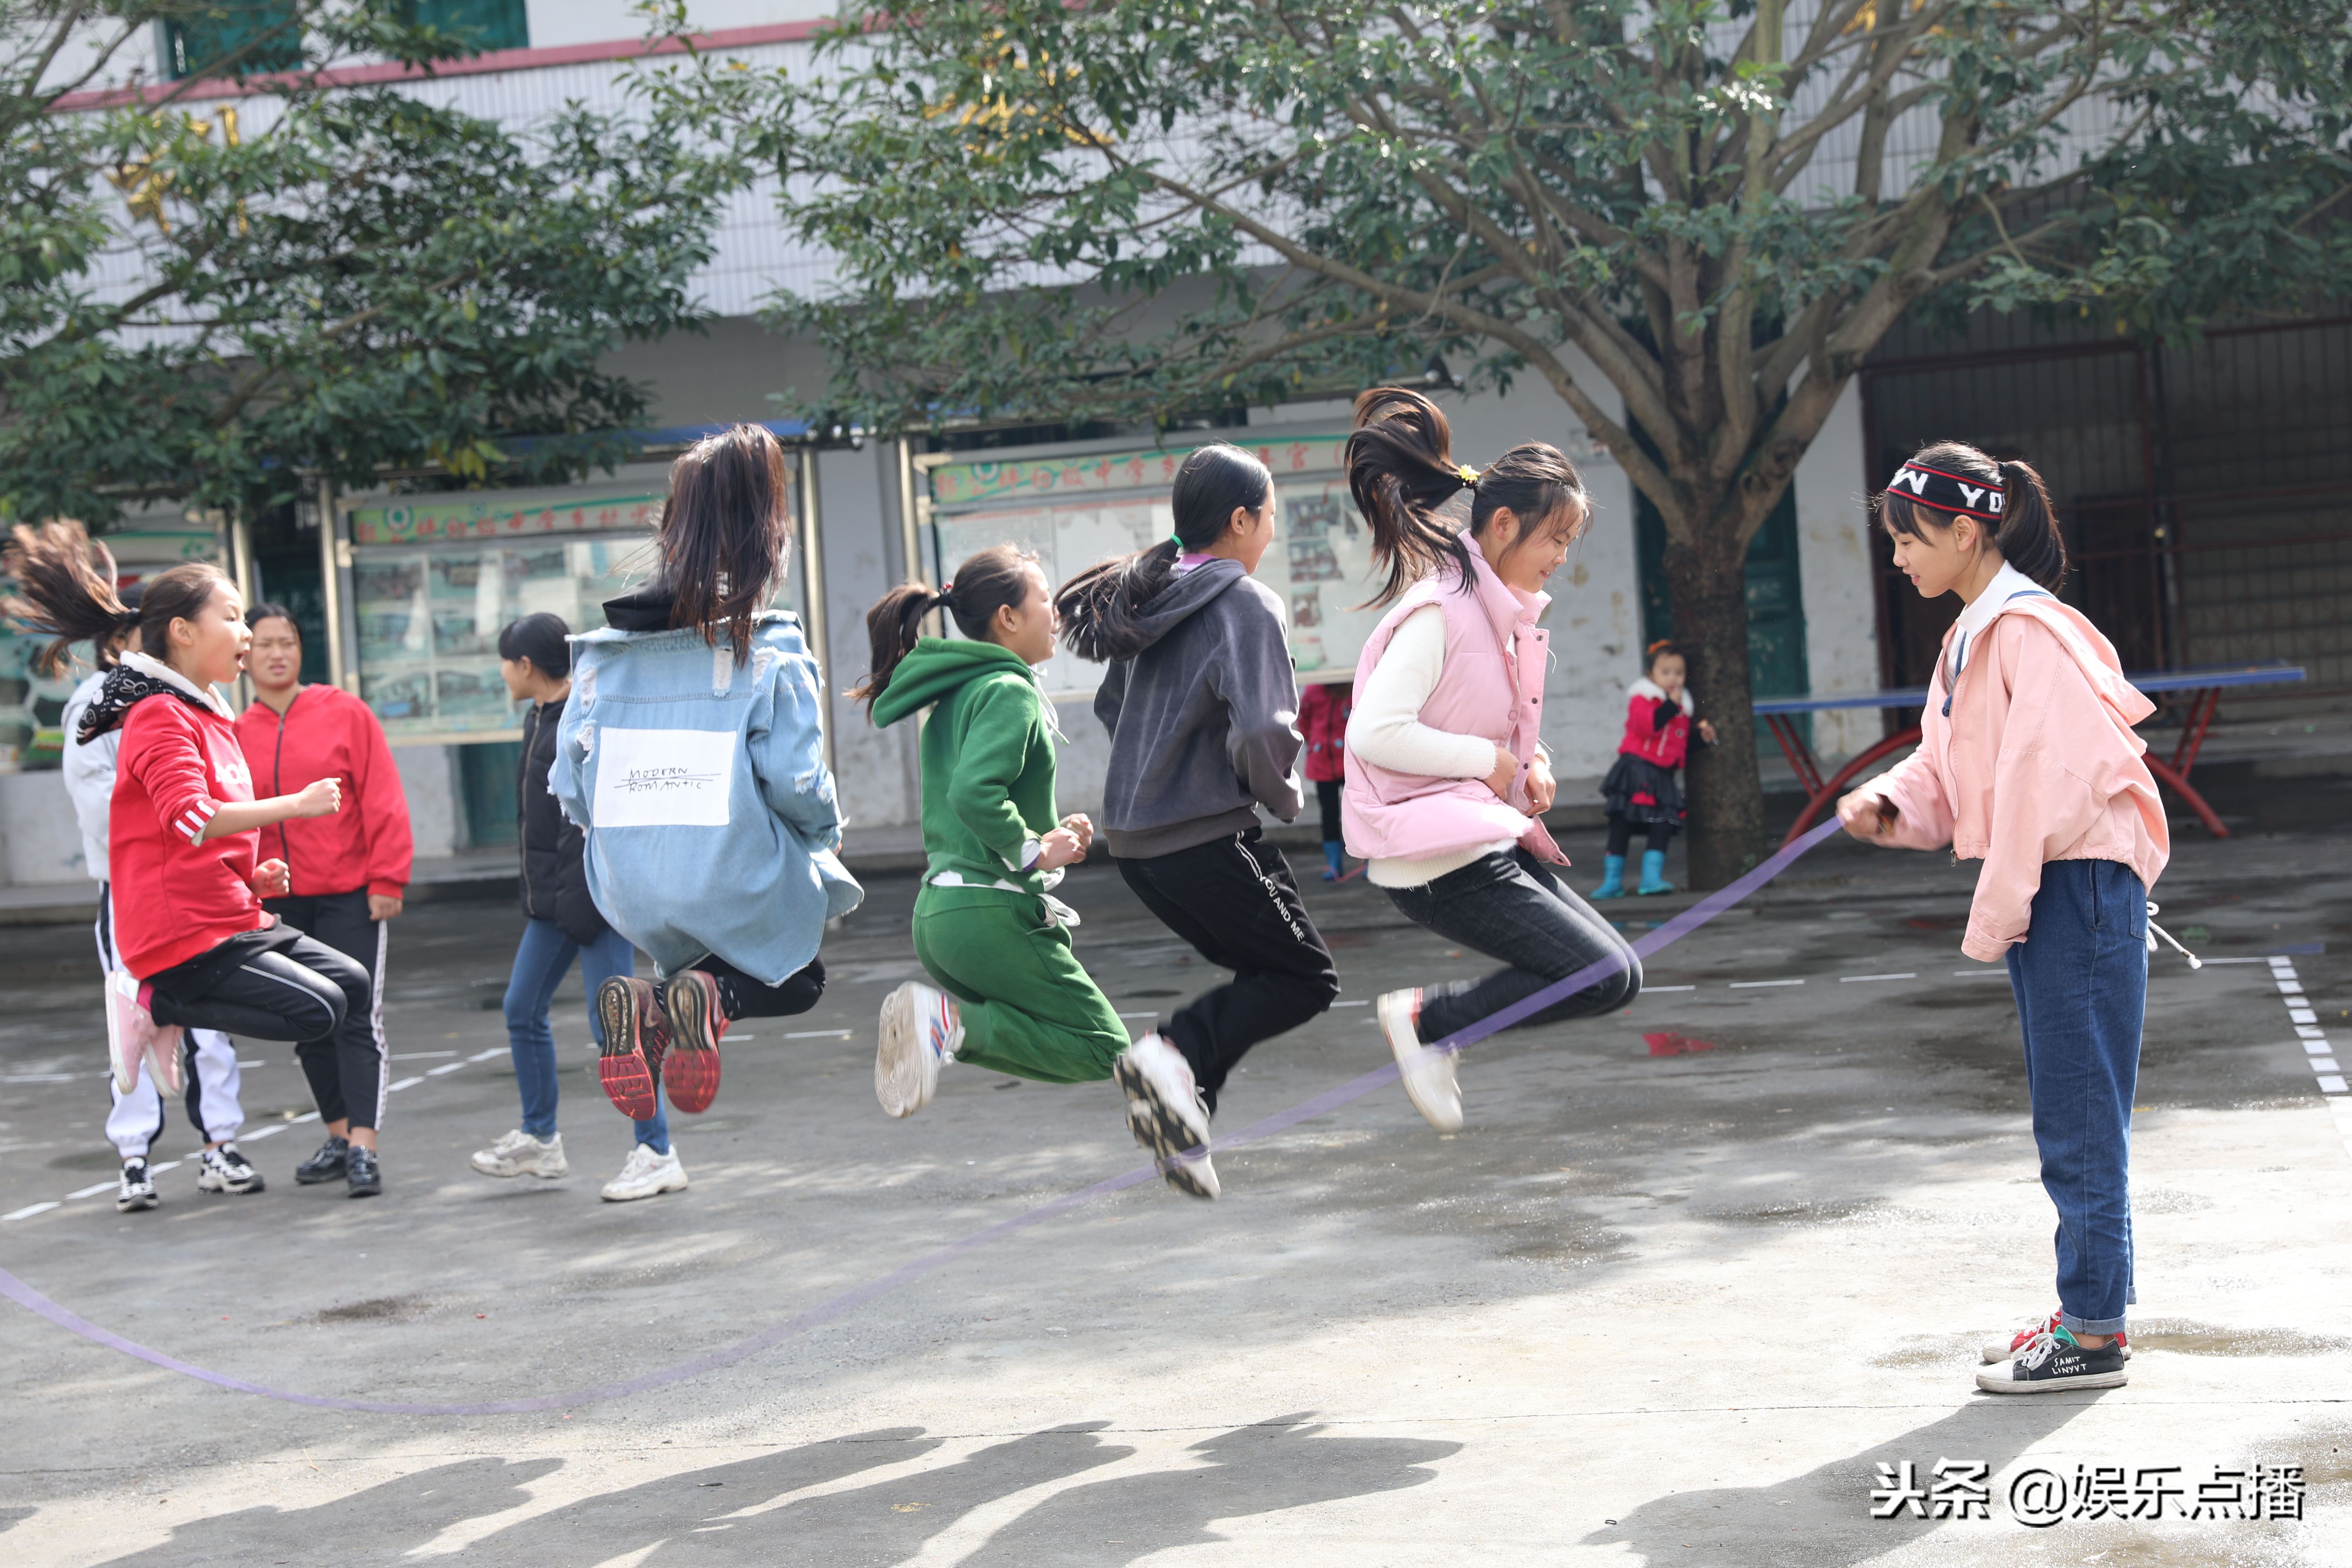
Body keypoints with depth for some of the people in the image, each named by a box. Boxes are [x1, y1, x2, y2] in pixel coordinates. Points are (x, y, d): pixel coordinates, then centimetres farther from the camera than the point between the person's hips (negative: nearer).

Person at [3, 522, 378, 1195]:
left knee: (353, 985, 5)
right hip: (181, 933, -10)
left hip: (231, 918, 10)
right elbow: (192, 819, -28)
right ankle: (155, 1004, -5)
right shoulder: (160, 717, -12)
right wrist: (296, 804, -27)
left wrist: (256, 877, 11)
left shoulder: (206, 716, 20)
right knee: (319, 1009, -15)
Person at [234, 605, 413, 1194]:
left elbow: (384, 802, -5)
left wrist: (387, 880, -9)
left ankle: (364, 1145, -11)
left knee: (356, 1020, -9)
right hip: (281, 900, 4)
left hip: (350, 895, -4)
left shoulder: (345, 714, -3)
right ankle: (338, 1138, 23)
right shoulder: (235, 735, 5)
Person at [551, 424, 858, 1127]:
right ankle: (713, 995, -10)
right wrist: (827, 832, 5)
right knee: (795, 981, 26)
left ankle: (643, 1002, -3)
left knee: (690, 952, 34)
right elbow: (796, 781, -17)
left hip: (631, 891, 4)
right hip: (739, 883, -4)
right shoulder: (769, 648, -13)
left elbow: (569, 786, 1)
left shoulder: (603, 649, 0)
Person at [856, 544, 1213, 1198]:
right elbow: (975, 793, -27)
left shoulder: (955, 695, 18)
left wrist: (1046, 835, 15)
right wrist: (1034, 852, -15)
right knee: (1101, 1046, -1)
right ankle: (953, 1022, -16)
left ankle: (939, 1016, -5)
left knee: (1059, 1043, 17)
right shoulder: (1008, 691, -11)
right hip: (992, 913, -9)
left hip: (937, 911, 9)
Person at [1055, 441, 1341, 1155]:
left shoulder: (1154, 598, 11)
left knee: (1264, 972, 19)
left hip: (1134, 839, 8)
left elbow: (1111, 705, 22)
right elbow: (1262, 732, -25)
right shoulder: (1246, 606, -14)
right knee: (1308, 978, 4)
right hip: (1204, 838, -8)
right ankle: (1176, 1052, -15)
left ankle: (1184, 1101, 5)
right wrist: (1283, 796, -6)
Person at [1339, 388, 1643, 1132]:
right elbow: (1374, 733, -26)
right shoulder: (1438, 612, -17)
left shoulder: (1507, 612, 12)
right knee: (1611, 977, -10)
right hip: (1442, 861, -10)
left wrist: (1532, 764, 4)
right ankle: (1424, 1016, -1)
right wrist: (1489, 761, -18)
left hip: (1491, 840, 10)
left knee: (1614, 969, 8)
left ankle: (1429, 1022, 11)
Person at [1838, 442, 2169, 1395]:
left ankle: (2094, 1334, 2)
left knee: (2079, 1119, -5)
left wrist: (1997, 912, -19)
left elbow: (2053, 777, -21)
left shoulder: (2029, 628, -15)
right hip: (2038, 891, 10)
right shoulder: (1972, 635, 15)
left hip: (2080, 885, -10)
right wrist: (1889, 806, -1)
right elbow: (1950, 768, 19)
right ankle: (2086, 1314, 24)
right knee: (2065, 1116, 15)